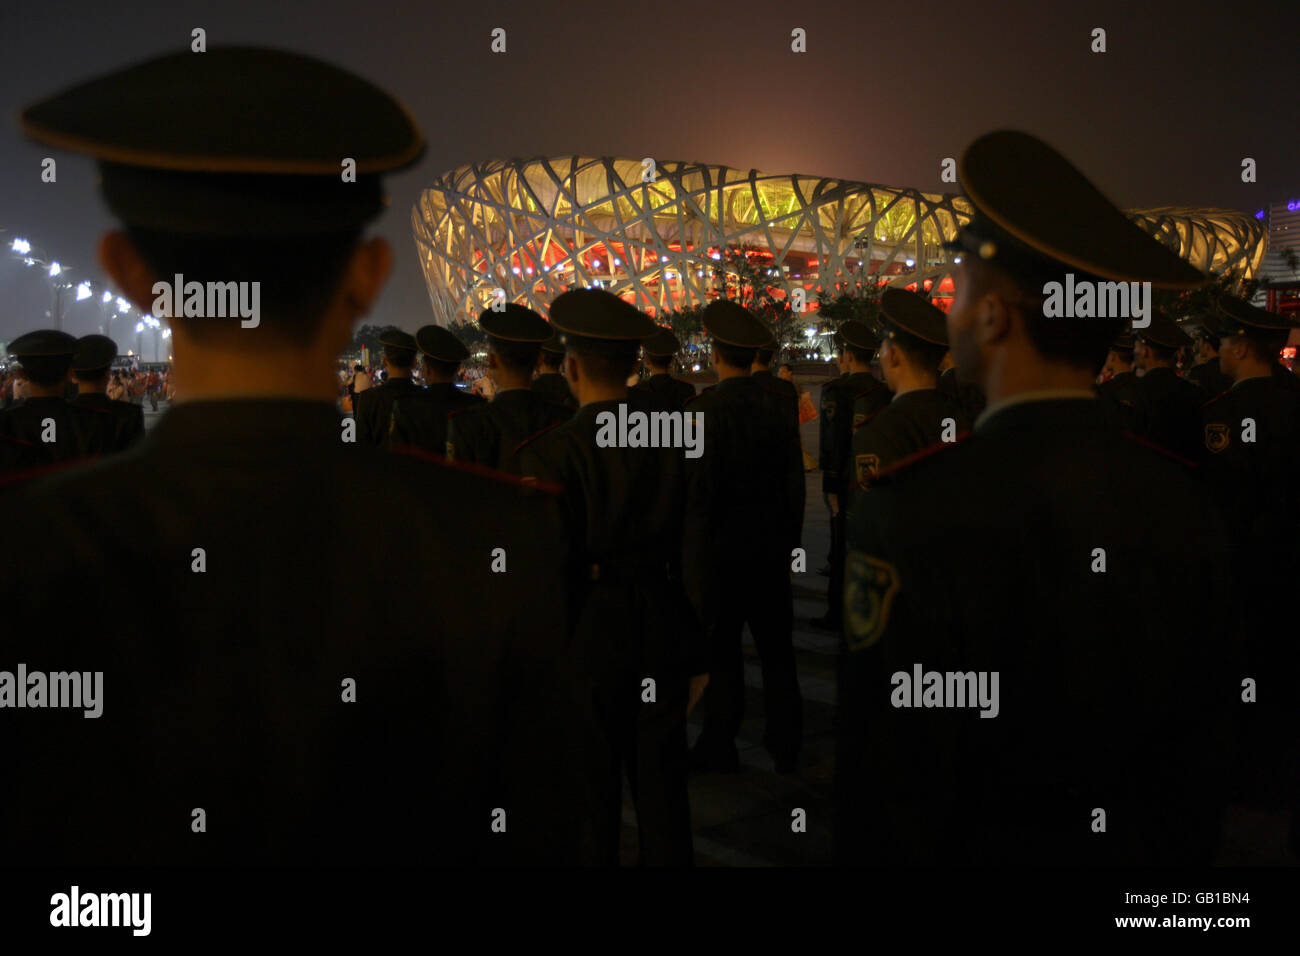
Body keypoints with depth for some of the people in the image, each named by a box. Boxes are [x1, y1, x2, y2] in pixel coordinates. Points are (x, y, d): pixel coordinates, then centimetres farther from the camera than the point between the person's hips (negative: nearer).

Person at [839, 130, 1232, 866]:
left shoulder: (917, 514, -29)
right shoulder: (1184, 503, -9)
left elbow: (887, 809, -24)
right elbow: (1202, 757, 2)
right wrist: (1180, 851, 15)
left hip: (984, 845, -5)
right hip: (1144, 846, 5)